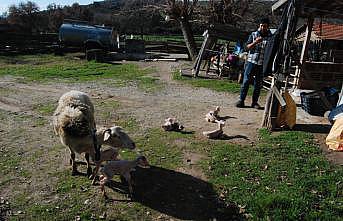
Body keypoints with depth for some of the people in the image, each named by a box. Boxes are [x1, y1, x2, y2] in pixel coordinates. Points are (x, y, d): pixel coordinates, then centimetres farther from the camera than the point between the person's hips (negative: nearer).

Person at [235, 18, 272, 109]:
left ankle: (254, 102, 12)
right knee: (246, 81, -5)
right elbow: (248, 47, 4)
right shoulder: (253, 34, 8)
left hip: (262, 63, 1)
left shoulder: (270, 37, 7)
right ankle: (241, 100, 1)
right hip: (251, 61, 0)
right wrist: (255, 42, -12)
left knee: (258, 83, 4)